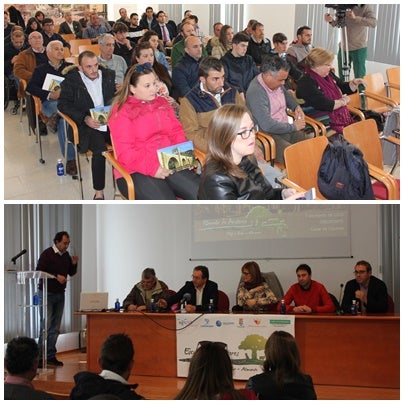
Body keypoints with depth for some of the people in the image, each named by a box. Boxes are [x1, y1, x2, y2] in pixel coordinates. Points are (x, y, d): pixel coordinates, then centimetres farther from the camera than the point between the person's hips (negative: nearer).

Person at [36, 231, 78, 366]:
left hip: (60, 294, 6)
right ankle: (40, 355, -1)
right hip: (47, 293, -6)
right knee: (46, 325, -8)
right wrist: (56, 276, -22)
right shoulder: (47, 254, -11)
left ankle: (50, 356, 11)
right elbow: (39, 272, -16)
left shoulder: (66, 255, 9)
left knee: (55, 327, 7)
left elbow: (71, 273, 16)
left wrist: (74, 264, -3)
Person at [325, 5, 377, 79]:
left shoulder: (366, 6, -9)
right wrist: (331, 21, -16)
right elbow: (337, 23, 8)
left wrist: (355, 18, -31)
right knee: (342, 77, 10)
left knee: (359, 78, -1)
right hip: (343, 47, 4)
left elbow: (374, 23, -21)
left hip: (359, 48, -4)